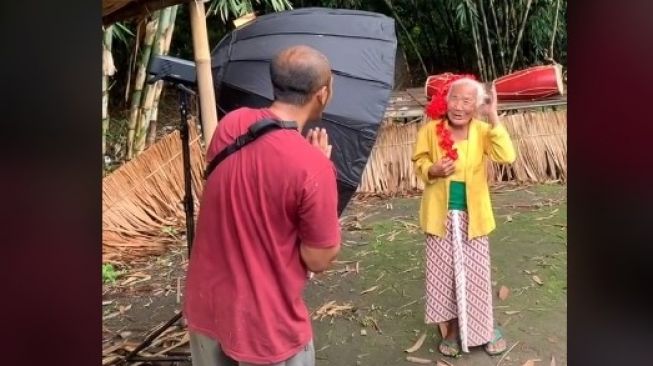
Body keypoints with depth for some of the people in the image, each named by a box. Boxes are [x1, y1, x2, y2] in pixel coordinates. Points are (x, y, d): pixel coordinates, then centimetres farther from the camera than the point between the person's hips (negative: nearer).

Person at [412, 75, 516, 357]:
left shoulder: (482, 131, -7)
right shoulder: (431, 130, -9)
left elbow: (507, 157, -22)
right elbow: (418, 161, 3)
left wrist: (494, 119, -25)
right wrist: (432, 170, -19)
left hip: (472, 216, 0)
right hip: (442, 215, 0)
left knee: (477, 273, 13)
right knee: (444, 273, 12)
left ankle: (486, 328, 35)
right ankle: (451, 329, 33)